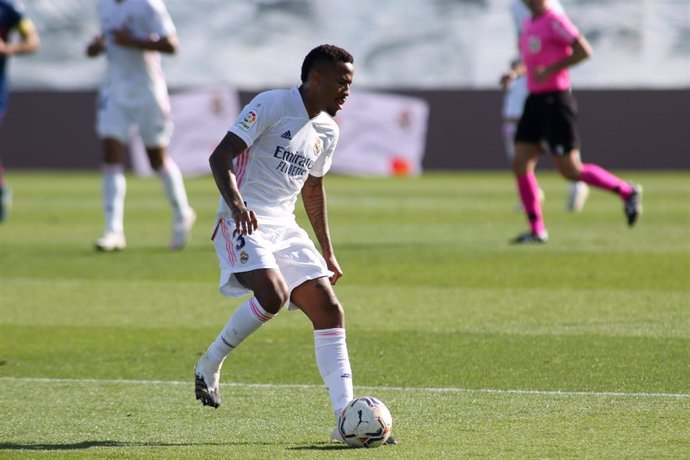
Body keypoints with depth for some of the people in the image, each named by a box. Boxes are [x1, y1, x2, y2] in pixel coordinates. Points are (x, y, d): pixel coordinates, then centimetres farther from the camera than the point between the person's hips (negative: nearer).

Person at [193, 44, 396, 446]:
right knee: (273, 294, -30)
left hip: (285, 228, 8)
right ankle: (210, 365, -6)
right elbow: (220, 157, -15)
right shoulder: (272, 105, -10)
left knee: (329, 310, -5)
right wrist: (236, 203, -32)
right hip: (243, 223, -8)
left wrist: (327, 253, 26)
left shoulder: (327, 132, 13)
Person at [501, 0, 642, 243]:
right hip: (535, 101, 9)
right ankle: (537, 230, 3)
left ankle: (627, 191, 10)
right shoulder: (530, 23, 16)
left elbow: (584, 50, -19)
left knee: (571, 171, -7)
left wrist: (550, 70, -21)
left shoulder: (555, 20, -12)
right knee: (520, 165, -1)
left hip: (555, 100, -9)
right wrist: (516, 72, 13)